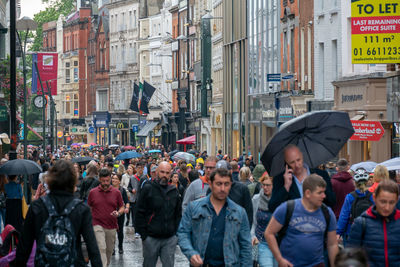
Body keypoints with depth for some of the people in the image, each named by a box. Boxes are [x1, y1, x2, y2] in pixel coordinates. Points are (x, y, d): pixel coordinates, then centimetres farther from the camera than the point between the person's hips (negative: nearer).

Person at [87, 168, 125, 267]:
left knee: (109, 250, 13)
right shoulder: (93, 192, 2)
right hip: (97, 225, -2)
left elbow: (122, 207, 10)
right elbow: (89, 208, 10)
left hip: (112, 226, 2)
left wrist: (118, 213, -12)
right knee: (101, 248, -16)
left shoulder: (116, 192, 4)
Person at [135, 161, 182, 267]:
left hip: (170, 239, 3)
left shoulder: (174, 191, 10)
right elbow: (140, 213, -3)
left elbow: (178, 214, 17)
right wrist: (143, 235, -7)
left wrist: (175, 231, 6)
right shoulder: (148, 188, -3)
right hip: (151, 238, -3)